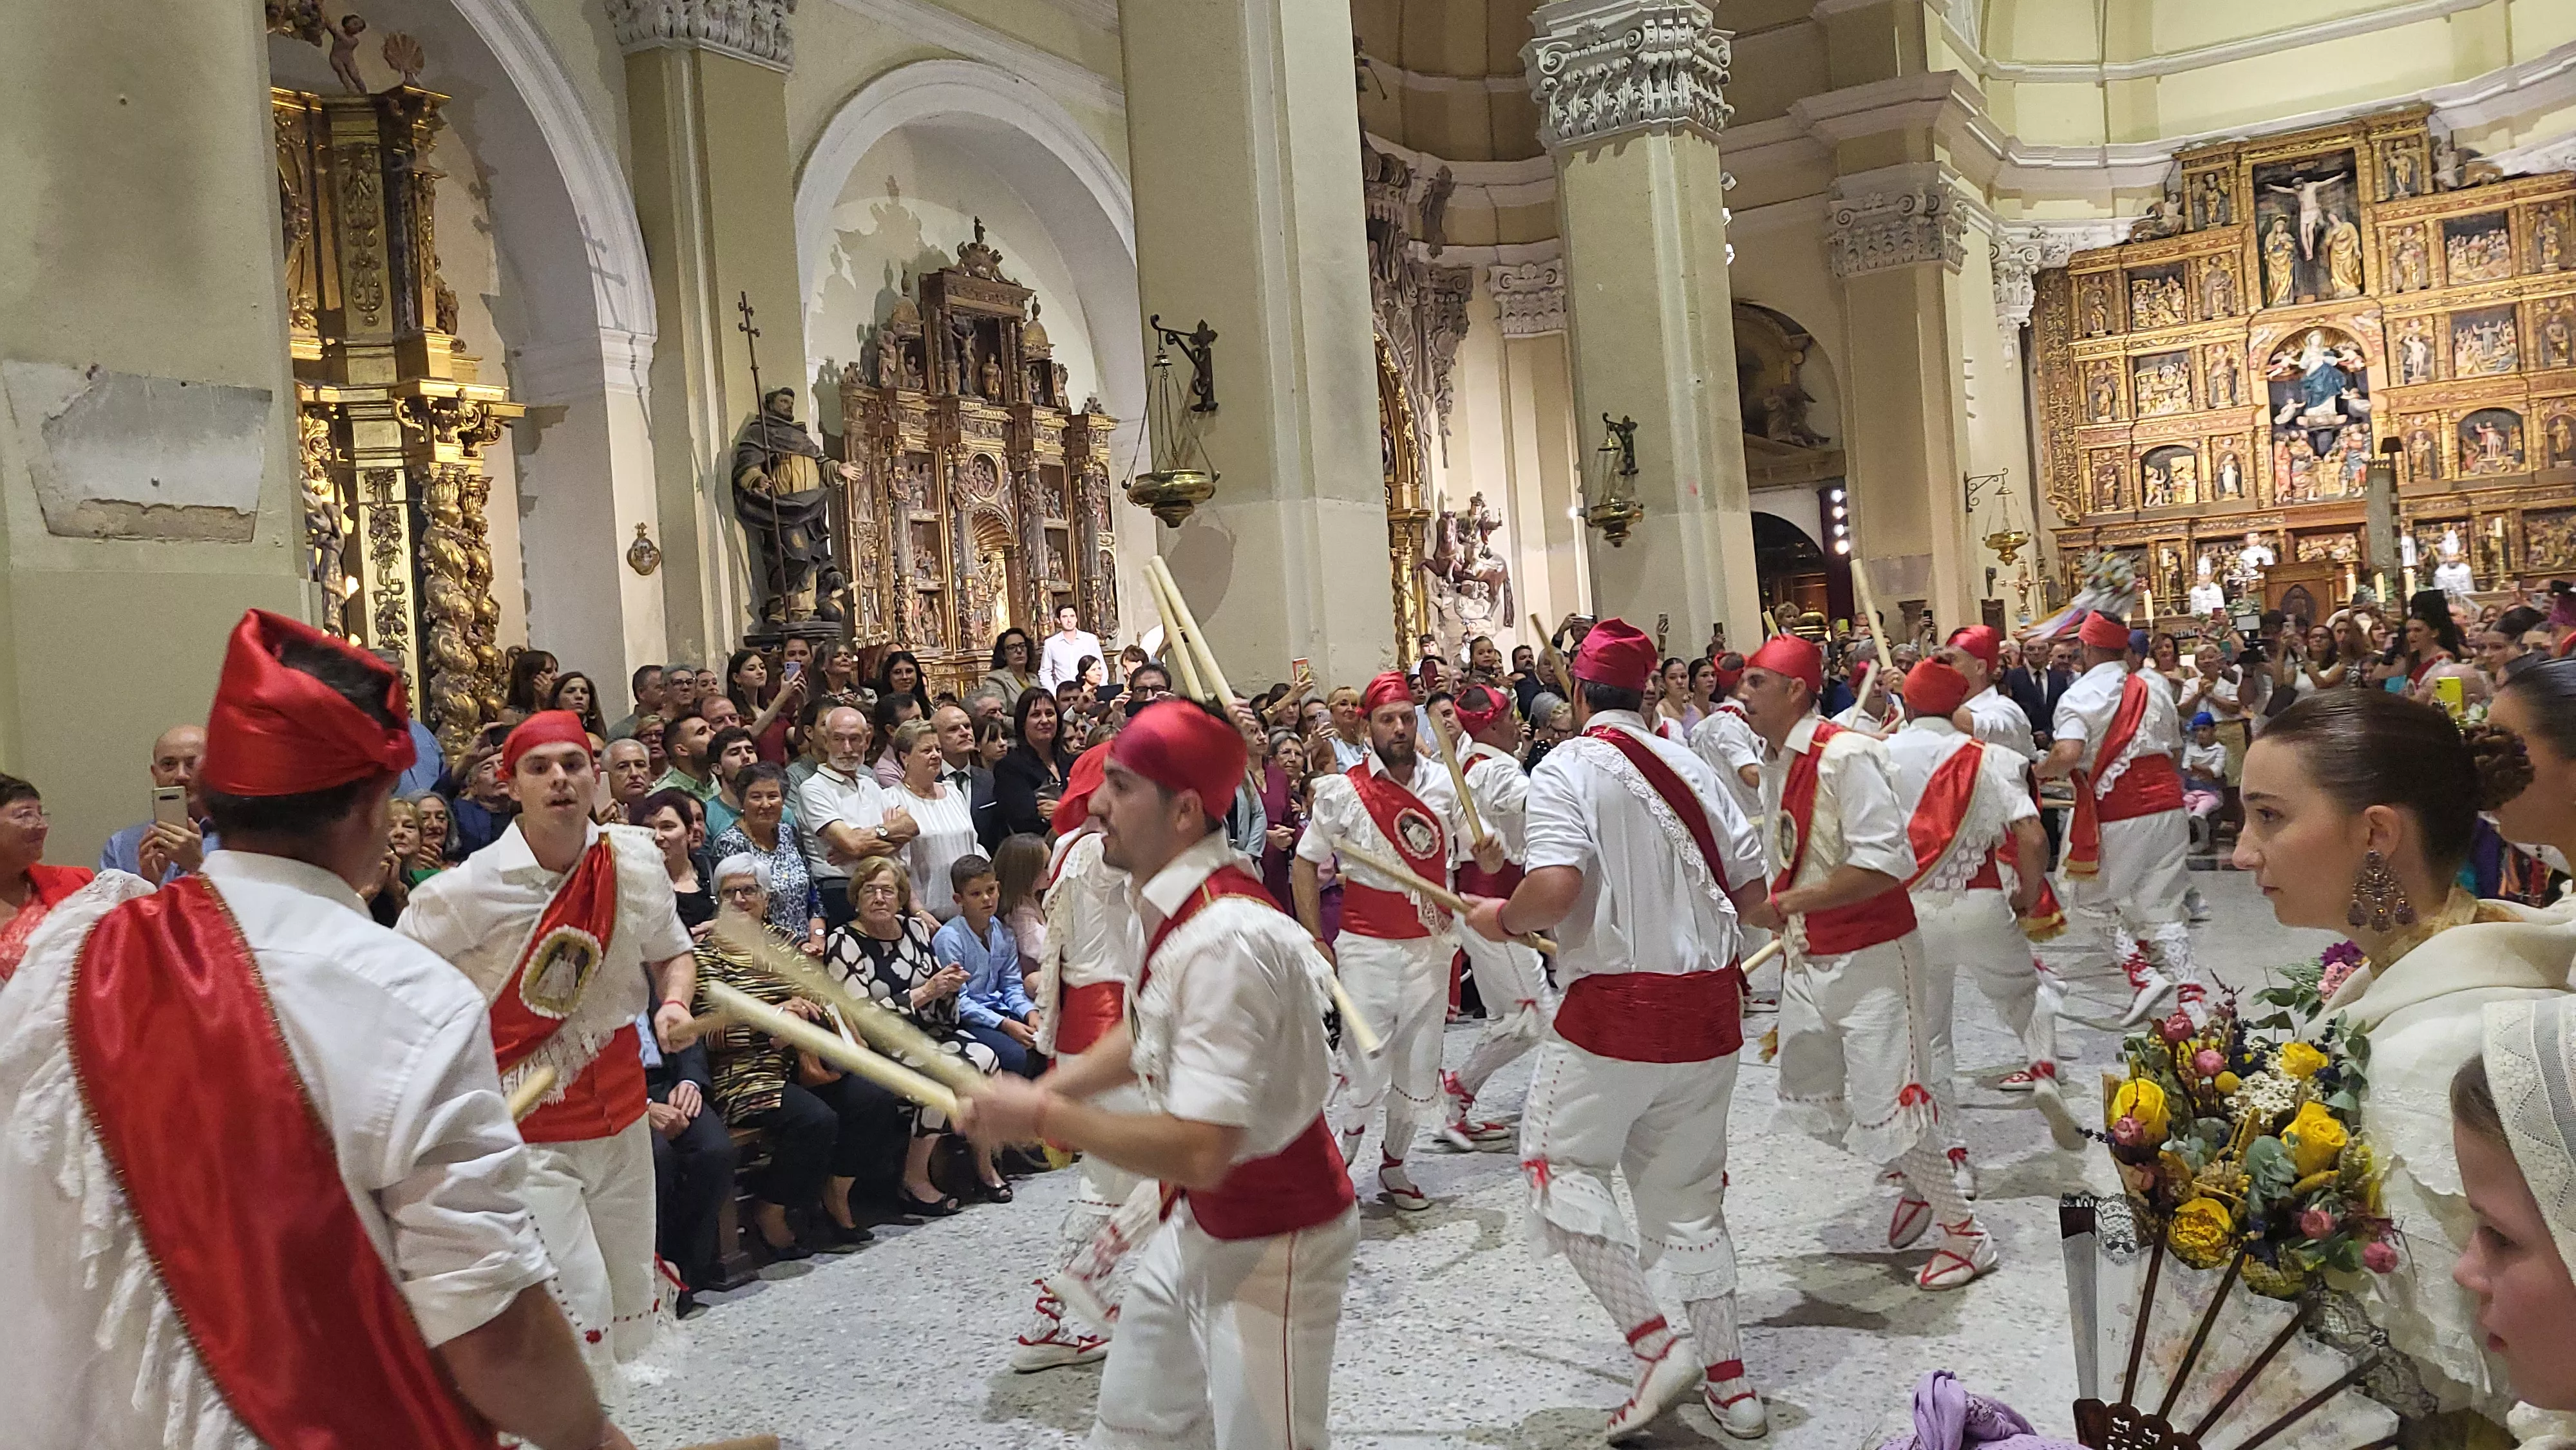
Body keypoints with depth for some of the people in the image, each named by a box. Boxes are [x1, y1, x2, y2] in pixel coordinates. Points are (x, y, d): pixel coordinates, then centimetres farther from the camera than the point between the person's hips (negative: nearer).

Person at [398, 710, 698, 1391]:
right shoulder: (469, 889, -17)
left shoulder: (634, 859, -5)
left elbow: (672, 954, 9)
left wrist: (673, 1004, -11)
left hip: (619, 1116, 5)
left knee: (628, 1315, 15)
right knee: (579, 1306, -11)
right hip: (526, 1132, -5)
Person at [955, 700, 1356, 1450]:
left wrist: (1043, 1118, -23)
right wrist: (1051, 1086, 3)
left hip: (1271, 1243, -9)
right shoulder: (1177, 903, -2)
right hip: (1198, 1222, 9)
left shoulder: (1225, 942, -32)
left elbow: (1199, 1153, -34)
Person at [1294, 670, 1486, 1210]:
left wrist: (1490, 856, -13)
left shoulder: (1444, 783, 2)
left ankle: (1394, 1165, 30)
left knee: (1418, 1068, 12)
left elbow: (1483, 853, 11)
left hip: (1430, 944, 4)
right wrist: (1315, 939, -6)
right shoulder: (1343, 791, -6)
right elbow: (1306, 865, 0)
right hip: (1368, 947, -4)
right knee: (1366, 1070, -6)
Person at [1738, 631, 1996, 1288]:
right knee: (1808, 1098, 16)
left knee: (1884, 1107, -6)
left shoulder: (1846, 756, -20)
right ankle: (1923, 1179, 36)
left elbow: (1885, 862, -27)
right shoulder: (1773, 764, 9)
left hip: (1871, 956, -9)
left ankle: (1964, 1231, 15)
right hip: (1808, 958, 9)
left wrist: (1787, 903, -26)